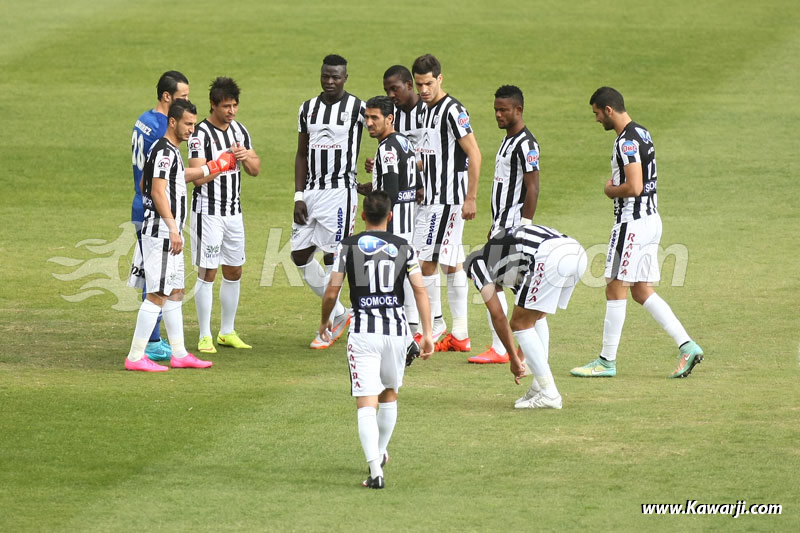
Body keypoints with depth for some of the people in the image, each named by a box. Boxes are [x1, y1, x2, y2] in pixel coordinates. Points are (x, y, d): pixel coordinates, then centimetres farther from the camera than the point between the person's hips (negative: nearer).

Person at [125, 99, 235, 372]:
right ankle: (135, 357, -8)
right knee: (157, 295, -9)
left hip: (170, 232, 11)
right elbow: (158, 191, -23)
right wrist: (172, 229, -29)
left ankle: (179, 354, 19)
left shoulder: (171, 151, 16)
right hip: (161, 230, -11)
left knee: (176, 293, 14)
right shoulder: (164, 151, -15)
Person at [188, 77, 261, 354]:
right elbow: (199, 175, -21)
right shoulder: (201, 134, -14)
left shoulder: (239, 130, 7)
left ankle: (227, 332, 22)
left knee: (234, 272, 11)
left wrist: (246, 157, -10)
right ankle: (205, 336, 0)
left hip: (234, 211, 7)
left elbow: (255, 169, 11)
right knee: (207, 273, -5)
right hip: (208, 212, -7)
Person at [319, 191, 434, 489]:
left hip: (363, 332, -2)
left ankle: (375, 470, -21)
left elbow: (332, 292, 0)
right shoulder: (403, 247, 6)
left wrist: (324, 321, 19)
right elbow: (420, 289, 1)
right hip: (396, 330, 2)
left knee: (366, 405, -7)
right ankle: (380, 455, 40)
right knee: (389, 394, 25)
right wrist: (427, 333, 3)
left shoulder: (348, 246, 1)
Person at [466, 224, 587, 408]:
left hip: (551, 258, -8)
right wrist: (522, 357, 58)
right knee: (536, 317, 27)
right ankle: (539, 388, 24)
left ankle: (549, 394, 4)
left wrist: (514, 359, 24)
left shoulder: (478, 264, 22)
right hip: (577, 252, 8)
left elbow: (498, 317, 16)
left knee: (521, 323, 7)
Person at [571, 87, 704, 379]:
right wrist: (616, 186, 8)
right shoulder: (642, 133, 14)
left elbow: (634, 187, -26)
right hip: (651, 220, 10)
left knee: (616, 288, -2)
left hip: (633, 222, -10)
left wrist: (612, 190, -7)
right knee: (642, 291, 13)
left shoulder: (627, 142, -18)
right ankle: (686, 346, 6)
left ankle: (606, 361, 3)